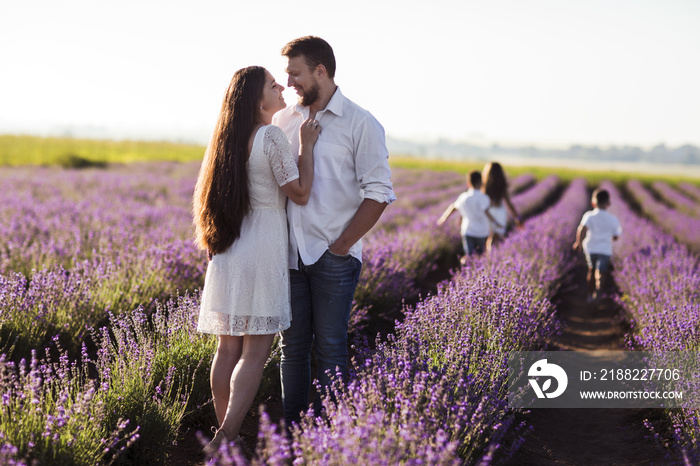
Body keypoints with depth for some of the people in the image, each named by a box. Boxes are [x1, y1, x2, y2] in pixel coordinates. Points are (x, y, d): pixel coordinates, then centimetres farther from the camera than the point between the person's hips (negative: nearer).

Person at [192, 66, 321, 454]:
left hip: (228, 251, 8)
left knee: (228, 347, 10)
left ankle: (225, 435, 15)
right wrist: (306, 145, -2)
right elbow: (300, 193, -10)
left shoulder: (229, 140, 13)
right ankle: (225, 438, -9)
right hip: (263, 250, -8)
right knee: (256, 349, -4)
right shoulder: (271, 136, -11)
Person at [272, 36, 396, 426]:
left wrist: (342, 244, -9)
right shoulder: (284, 120, 12)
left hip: (334, 257, -5)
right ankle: (291, 428, 17)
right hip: (290, 253, 5)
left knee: (330, 347, -1)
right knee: (292, 345, 8)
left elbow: (378, 193, -6)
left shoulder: (361, 124, -3)